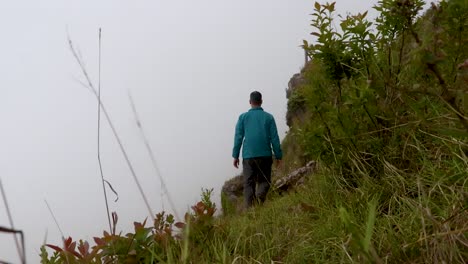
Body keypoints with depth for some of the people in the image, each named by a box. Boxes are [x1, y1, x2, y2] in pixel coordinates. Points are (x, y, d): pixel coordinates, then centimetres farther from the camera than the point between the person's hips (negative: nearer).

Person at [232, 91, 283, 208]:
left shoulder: (243, 117, 4)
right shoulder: (268, 117, 4)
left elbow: (238, 137, 1)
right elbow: (274, 138, 3)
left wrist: (235, 156, 6)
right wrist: (278, 156, 8)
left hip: (248, 156, 0)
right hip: (265, 155, 0)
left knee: (249, 183, 6)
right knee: (264, 181, 10)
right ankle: (260, 197, -19)